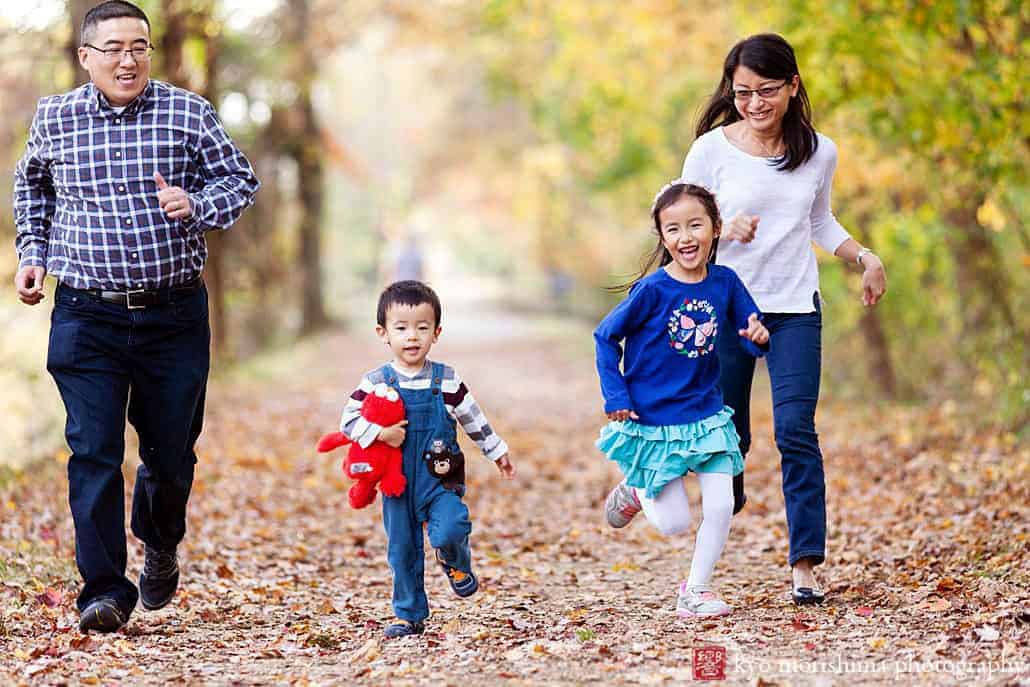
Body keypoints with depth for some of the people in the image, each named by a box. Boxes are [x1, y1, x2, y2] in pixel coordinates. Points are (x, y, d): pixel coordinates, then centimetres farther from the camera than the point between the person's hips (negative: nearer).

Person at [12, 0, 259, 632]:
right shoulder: (55, 119, 4)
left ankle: (161, 546, 41)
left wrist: (195, 205, -15)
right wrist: (32, 253, 13)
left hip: (175, 314, 0)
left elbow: (241, 180, 5)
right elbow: (32, 183, 23)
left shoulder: (188, 114, -2)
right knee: (93, 453, -8)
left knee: (170, 452, 11)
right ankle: (106, 591, -2)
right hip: (86, 317, 0)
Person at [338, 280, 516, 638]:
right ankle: (409, 615, 23)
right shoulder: (375, 382, -3)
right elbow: (349, 420, -7)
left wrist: (498, 452, 16)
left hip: (440, 478, -1)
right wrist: (380, 433, -22)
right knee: (402, 551, 7)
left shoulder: (447, 380, -1)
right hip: (397, 481, 1)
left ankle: (456, 564, 12)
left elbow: (473, 419, 9)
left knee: (449, 532, -23)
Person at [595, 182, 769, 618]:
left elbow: (750, 331, 5)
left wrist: (757, 337, -19)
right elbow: (606, 337, -7)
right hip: (652, 422, -4)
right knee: (675, 524, 1)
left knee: (721, 506, -6)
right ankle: (635, 491, 34)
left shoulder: (725, 282, -5)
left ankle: (695, 590, 13)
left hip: (706, 415, 4)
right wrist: (616, 396, -11)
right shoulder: (652, 289, -17)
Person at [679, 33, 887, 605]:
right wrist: (726, 230, -20)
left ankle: (805, 564, -8)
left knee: (796, 430, -10)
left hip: (795, 310, 1)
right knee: (727, 434, 7)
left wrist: (865, 258, 6)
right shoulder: (712, 149, -6)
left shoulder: (819, 152, 3)